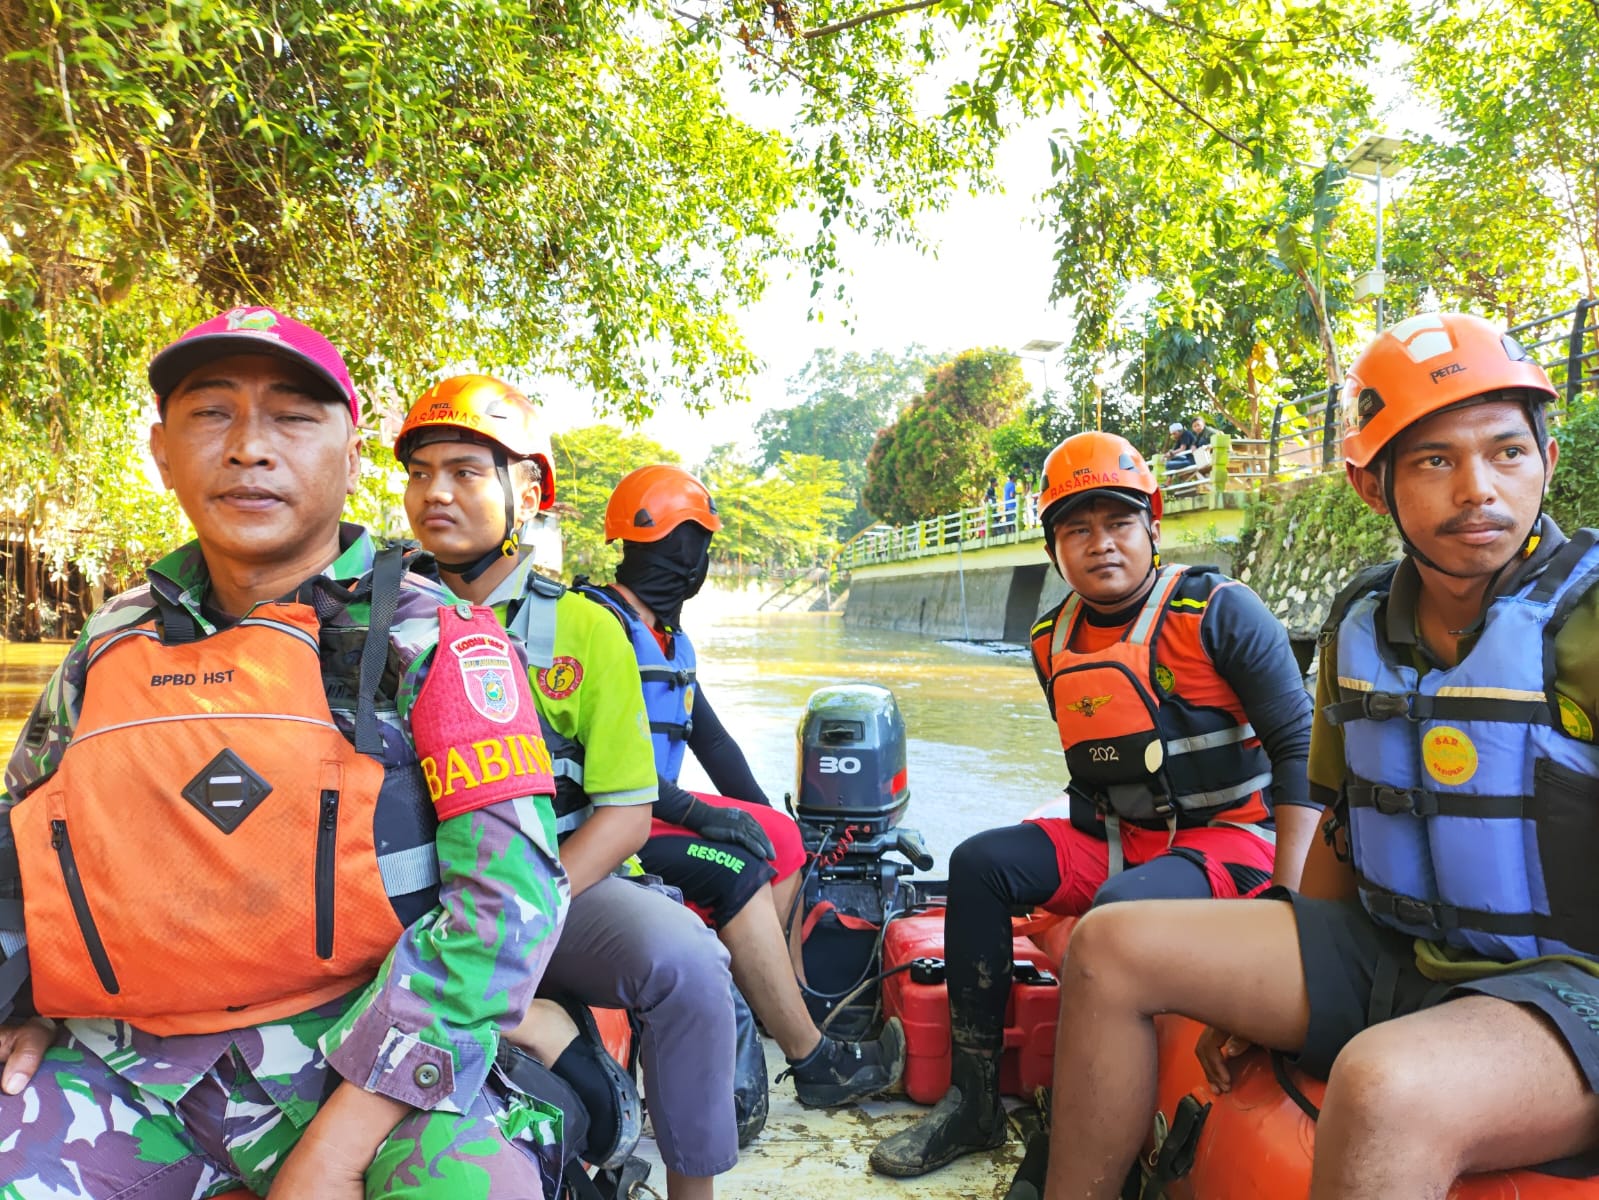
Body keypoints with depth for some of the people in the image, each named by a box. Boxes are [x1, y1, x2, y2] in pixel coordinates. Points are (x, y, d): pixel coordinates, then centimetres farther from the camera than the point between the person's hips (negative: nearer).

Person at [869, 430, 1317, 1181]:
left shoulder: (1217, 612, -10)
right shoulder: (1053, 643, 7)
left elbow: (1298, 746, -12)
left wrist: (1288, 895, -19)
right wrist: (1072, 858, 10)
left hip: (1230, 837, -6)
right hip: (1114, 840, 6)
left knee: (1120, 909, -34)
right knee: (980, 863, -13)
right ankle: (971, 1098, -5)